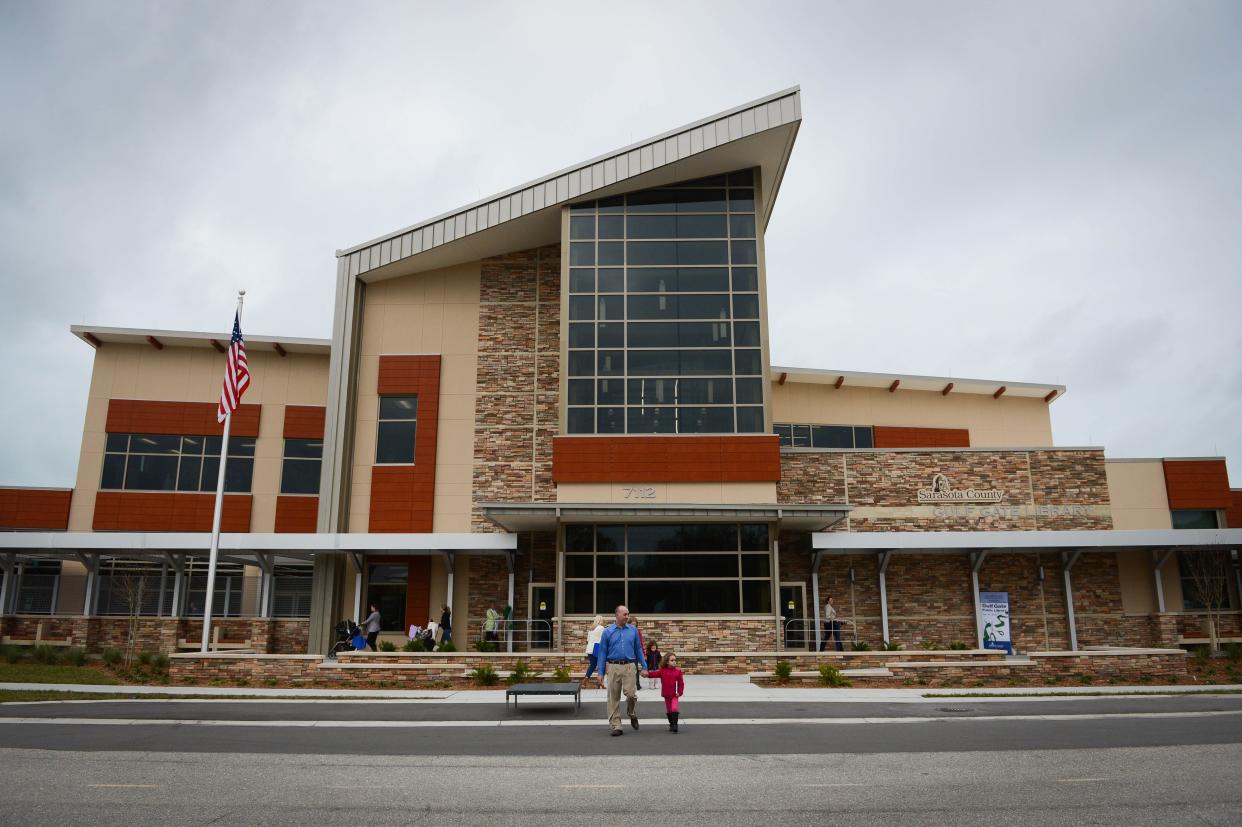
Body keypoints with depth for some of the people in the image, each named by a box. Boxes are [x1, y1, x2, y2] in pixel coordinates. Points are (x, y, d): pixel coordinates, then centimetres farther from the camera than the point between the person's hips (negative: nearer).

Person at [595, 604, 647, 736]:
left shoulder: (633, 630, 8)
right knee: (613, 698, 3)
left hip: (629, 667, 0)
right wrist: (601, 673, 2)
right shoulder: (608, 632, 4)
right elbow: (603, 652, 6)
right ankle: (615, 725, 12)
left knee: (631, 694, -10)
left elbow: (638, 649, 13)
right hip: (613, 667, 0)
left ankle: (633, 715, 20)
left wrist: (644, 666, 9)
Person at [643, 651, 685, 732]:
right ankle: (671, 724, 28)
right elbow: (655, 673, -14)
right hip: (666, 695, 2)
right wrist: (647, 673, -33)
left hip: (674, 695, -2)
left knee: (674, 709, -18)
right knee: (668, 711, 12)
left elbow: (681, 683, -3)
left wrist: (679, 692, -14)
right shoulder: (662, 671, 0)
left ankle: (675, 725, -13)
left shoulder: (678, 671, -3)